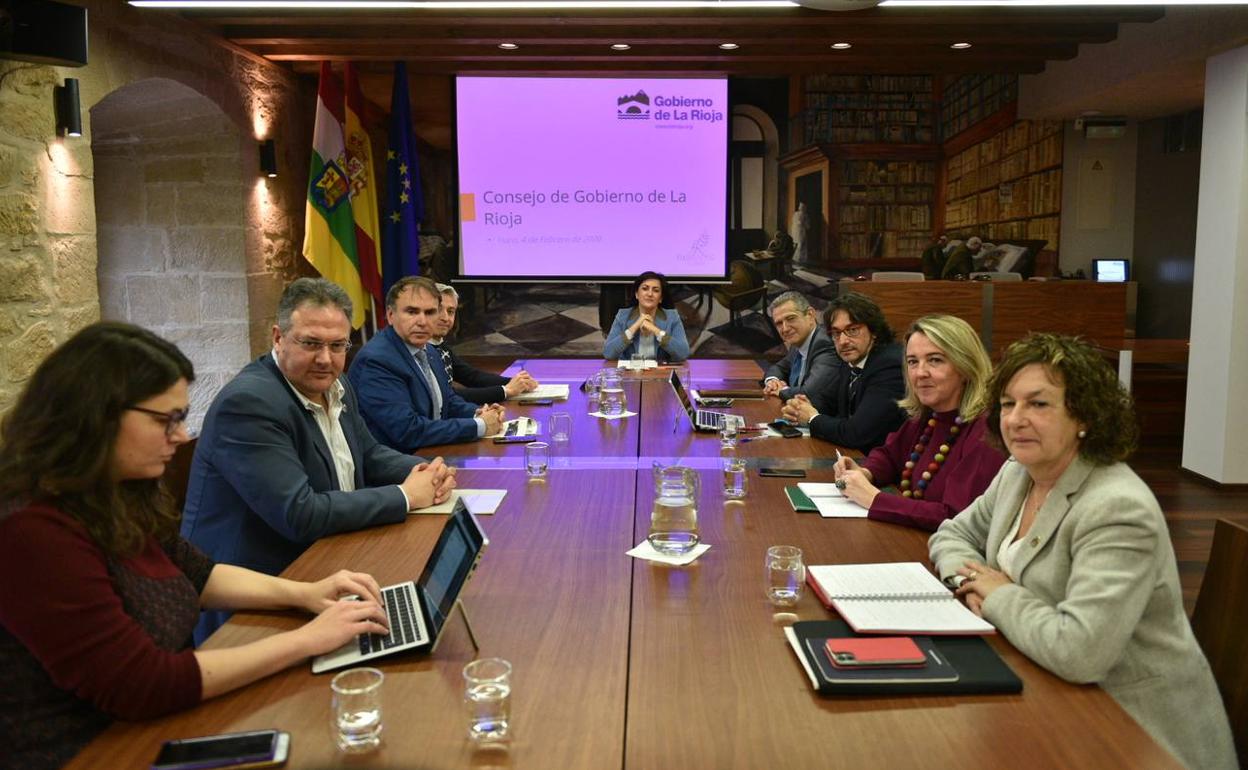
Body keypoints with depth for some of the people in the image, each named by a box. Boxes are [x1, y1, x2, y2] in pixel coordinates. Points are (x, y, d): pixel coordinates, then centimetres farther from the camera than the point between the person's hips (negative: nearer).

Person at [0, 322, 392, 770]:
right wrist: (308, 640, -21)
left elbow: (194, 575, 16)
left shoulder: (119, 497, 2)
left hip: (156, 730, 8)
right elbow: (144, 686, -26)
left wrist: (303, 594, 0)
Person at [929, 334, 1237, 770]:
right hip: (1048, 698, 7)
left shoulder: (1117, 508, -26)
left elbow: (1077, 651, -35)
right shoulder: (1017, 474, 1)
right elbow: (952, 535, 14)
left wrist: (1000, 596, -18)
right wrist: (972, 580, -7)